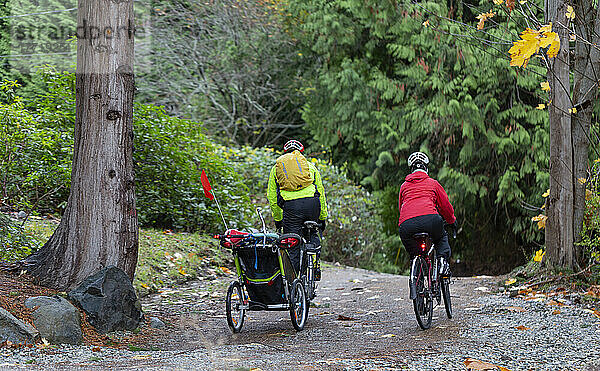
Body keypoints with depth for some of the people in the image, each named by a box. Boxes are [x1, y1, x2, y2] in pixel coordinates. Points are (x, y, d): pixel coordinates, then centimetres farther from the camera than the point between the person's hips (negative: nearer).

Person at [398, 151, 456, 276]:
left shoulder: (404, 186, 27)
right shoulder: (433, 183, 21)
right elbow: (445, 205, 26)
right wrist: (452, 220, 44)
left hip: (406, 225, 1)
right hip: (430, 219, -1)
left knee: (414, 253, 23)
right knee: (442, 237, 30)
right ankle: (443, 260, 6)